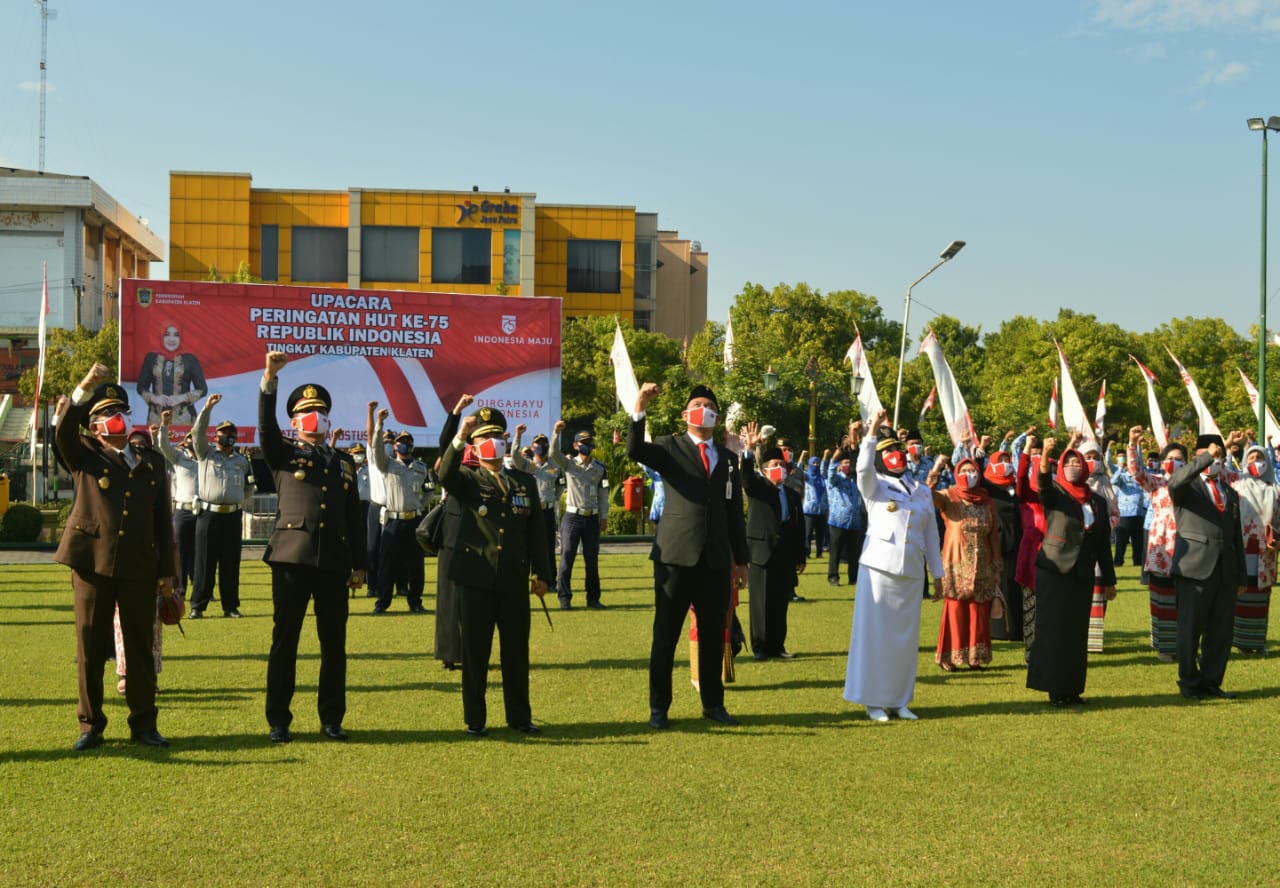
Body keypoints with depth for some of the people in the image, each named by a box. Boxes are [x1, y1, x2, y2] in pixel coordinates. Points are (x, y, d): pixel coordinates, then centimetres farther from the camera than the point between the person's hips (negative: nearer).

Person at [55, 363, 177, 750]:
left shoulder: (151, 463, 14)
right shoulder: (86, 458, 7)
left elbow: (163, 519, 12)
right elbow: (64, 433, -15)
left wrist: (167, 570, 7)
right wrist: (83, 390, -29)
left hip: (139, 568, 2)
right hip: (92, 563, -2)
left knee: (140, 648, 6)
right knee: (90, 648, 3)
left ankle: (143, 723, 15)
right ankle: (90, 725, 13)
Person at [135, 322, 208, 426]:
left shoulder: (189, 359, 4)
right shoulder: (151, 358, 8)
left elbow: (202, 389, 3)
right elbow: (141, 387, 13)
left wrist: (182, 398, -11)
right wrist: (153, 398, -6)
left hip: (183, 417, -1)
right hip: (157, 416, 1)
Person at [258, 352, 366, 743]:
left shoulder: (343, 462, 18)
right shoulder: (284, 455, 8)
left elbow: (354, 517, 17)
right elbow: (266, 426, -12)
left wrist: (358, 564, 10)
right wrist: (270, 379, -26)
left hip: (334, 562, 3)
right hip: (292, 558, -3)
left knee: (334, 643, 5)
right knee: (284, 640, 0)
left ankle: (331, 719, 14)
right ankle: (278, 722, 7)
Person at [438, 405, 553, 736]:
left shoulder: (525, 482, 12)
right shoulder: (468, 480, 4)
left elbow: (536, 532, 11)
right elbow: (445, 475, -21)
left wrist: (542, 574, 6)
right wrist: (458, 439, -35)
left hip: (514, 581, 2)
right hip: (475, 579, -2)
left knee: (517, 650, 7)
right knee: (475, 651, 2)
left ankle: (519, 716, 18)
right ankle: (475, 719, 11)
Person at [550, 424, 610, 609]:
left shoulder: (600, 468, 7)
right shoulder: (568, 465, 1)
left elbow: (603, 493, 9)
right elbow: (554, 453, -18)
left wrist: (604, 517, 6)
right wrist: (556, 433, -32)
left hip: (592, 518, 2)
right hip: (572, 517, -2)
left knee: (592, 560, 6)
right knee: (567, 558, -3)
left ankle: (593, 598, 15)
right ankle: (564, 599, 3)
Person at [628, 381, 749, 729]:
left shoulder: (728, 458, 16)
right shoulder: (670, 447, 4)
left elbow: (734, 512, 16)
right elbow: (634, 450, -18)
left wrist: (741, 558, 13)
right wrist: (639, 410, -31)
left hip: (716, 559, 4)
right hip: (676, 556, -4)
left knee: (713, 634, 10)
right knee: (665, 635, 2)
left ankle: (713, 703, 22)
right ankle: (659, 708, 10)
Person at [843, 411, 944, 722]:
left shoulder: (922, 491, 14)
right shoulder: (875, 486, 3)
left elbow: (931, 533, 15)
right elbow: (863, 469, -20)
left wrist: (937, 572, 14)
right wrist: (871, 432, -25)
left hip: (911, 572, 4)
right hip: (879, 568, -4)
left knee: (906, 636, 6)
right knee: (875, 632, -2)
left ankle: (899, 700, 15)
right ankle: (873, 701, 4)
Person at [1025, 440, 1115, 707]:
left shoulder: (1098, 502, 10)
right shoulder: (1056, 494, -1)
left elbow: (1104, 544, 12)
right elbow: (1043, 484, -26)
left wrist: (1109, 580, 11)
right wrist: (1045, 455, -44)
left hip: (1082, 576, 4)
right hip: (1054, 572, -4)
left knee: (1077, 633, 6)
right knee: (1054, 630, -3)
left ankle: (1071, 689, 13)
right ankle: (1055, 689, 1)